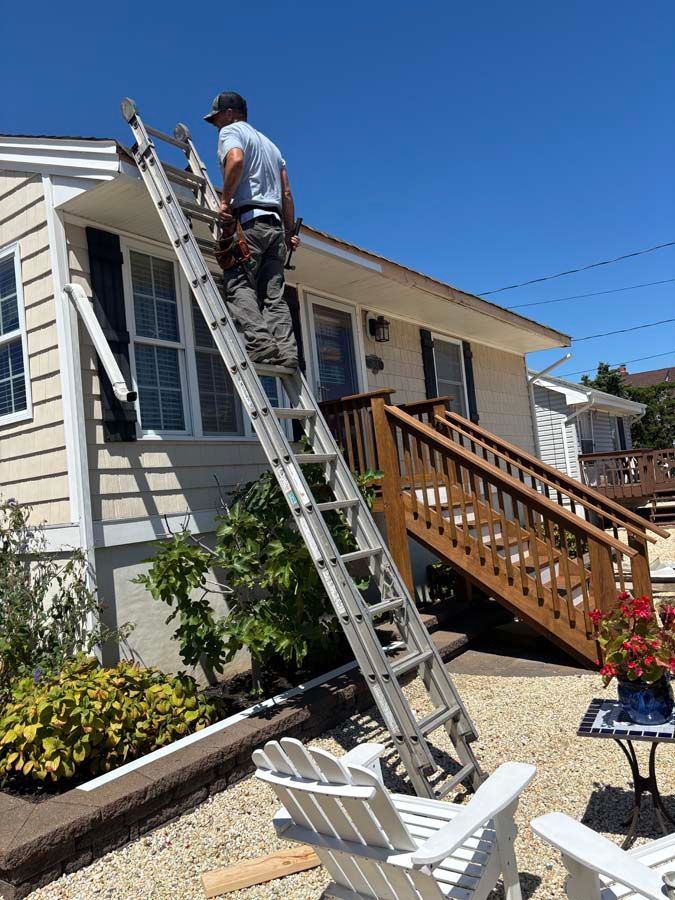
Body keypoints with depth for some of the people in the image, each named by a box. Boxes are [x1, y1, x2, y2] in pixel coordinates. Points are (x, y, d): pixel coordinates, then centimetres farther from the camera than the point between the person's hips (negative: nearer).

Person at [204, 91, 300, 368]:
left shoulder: (231, 131, 8)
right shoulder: (270, 144, 31)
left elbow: (236, 160, -17)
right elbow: (287, 193, 23)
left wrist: (225, 200, -13)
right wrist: (290, 232, 20)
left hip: (248, 220, -7)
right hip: (275, 224, 7)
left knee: (239, 285, -12)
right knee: (273, 294, -1)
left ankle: (259, 341, -29)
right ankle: (286, 350, -14)